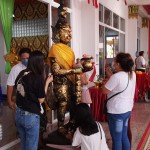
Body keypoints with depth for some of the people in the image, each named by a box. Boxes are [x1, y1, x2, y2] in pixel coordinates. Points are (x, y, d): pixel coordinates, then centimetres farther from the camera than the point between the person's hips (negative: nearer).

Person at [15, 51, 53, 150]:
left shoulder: (22, 74, -1)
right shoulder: (38, 77, -18)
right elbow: (41, 100, -12)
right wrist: (47, 82, -5)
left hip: (19, 114, 7)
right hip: (31, 116, -6)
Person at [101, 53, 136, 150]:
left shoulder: (116, 76, -23)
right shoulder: (132, 74, 1)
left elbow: (104, 91, -14)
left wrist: (108, 79, -2)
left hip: (116, 112, -8)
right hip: (127, 110, 8)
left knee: (116, 139, 7)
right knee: (124, 136, 21)